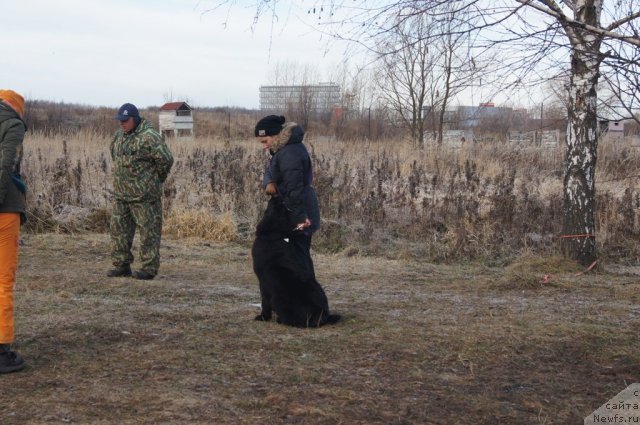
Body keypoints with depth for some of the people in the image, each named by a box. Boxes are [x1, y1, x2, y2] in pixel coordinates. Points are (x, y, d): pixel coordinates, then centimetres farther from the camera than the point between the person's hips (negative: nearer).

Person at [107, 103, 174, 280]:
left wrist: (156, 179, -4)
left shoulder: (148, 137, -16)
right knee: (119, 228, 11)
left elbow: (166, 159, -18)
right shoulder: (119, 136, 10)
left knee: (148, 230, -1)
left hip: (144, 194, -8)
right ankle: (122, 265, 20)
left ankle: (149, 268, 5)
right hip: (121, 194, 8)